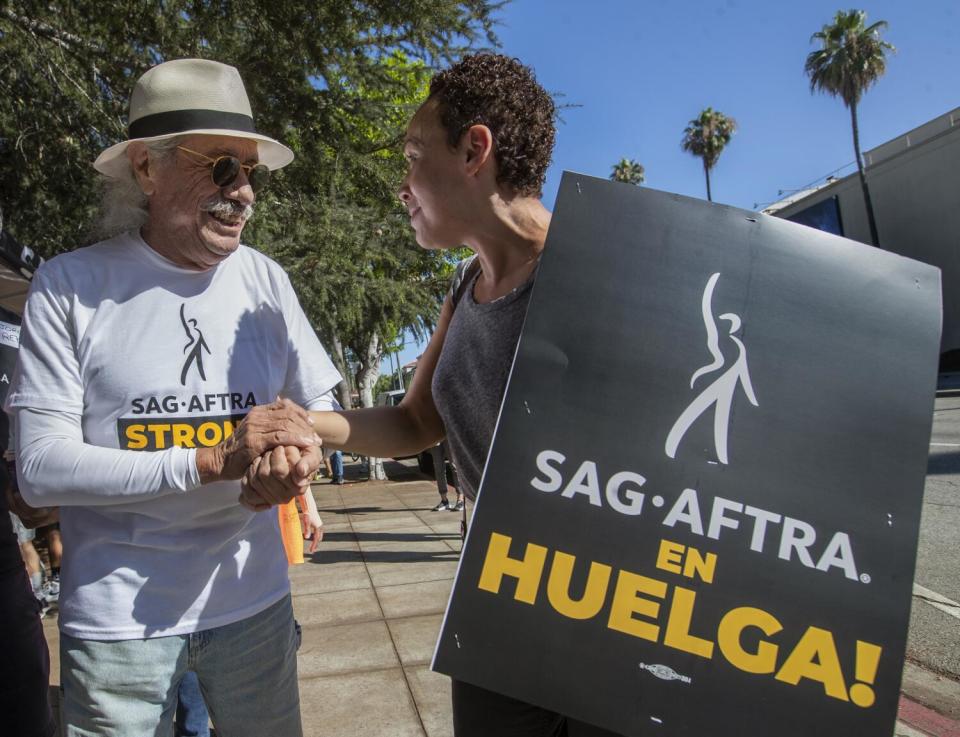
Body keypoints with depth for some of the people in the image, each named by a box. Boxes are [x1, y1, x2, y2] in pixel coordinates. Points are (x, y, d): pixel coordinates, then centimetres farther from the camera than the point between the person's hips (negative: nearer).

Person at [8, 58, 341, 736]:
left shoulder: (265, 280, 1)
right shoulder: (70, 286, -8)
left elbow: (319, 406, 7)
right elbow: (39, 468, -12)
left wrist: (304, 453, -17)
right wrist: (211, 458, -22)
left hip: (254, 599, 3)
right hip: (118, 614, -2)